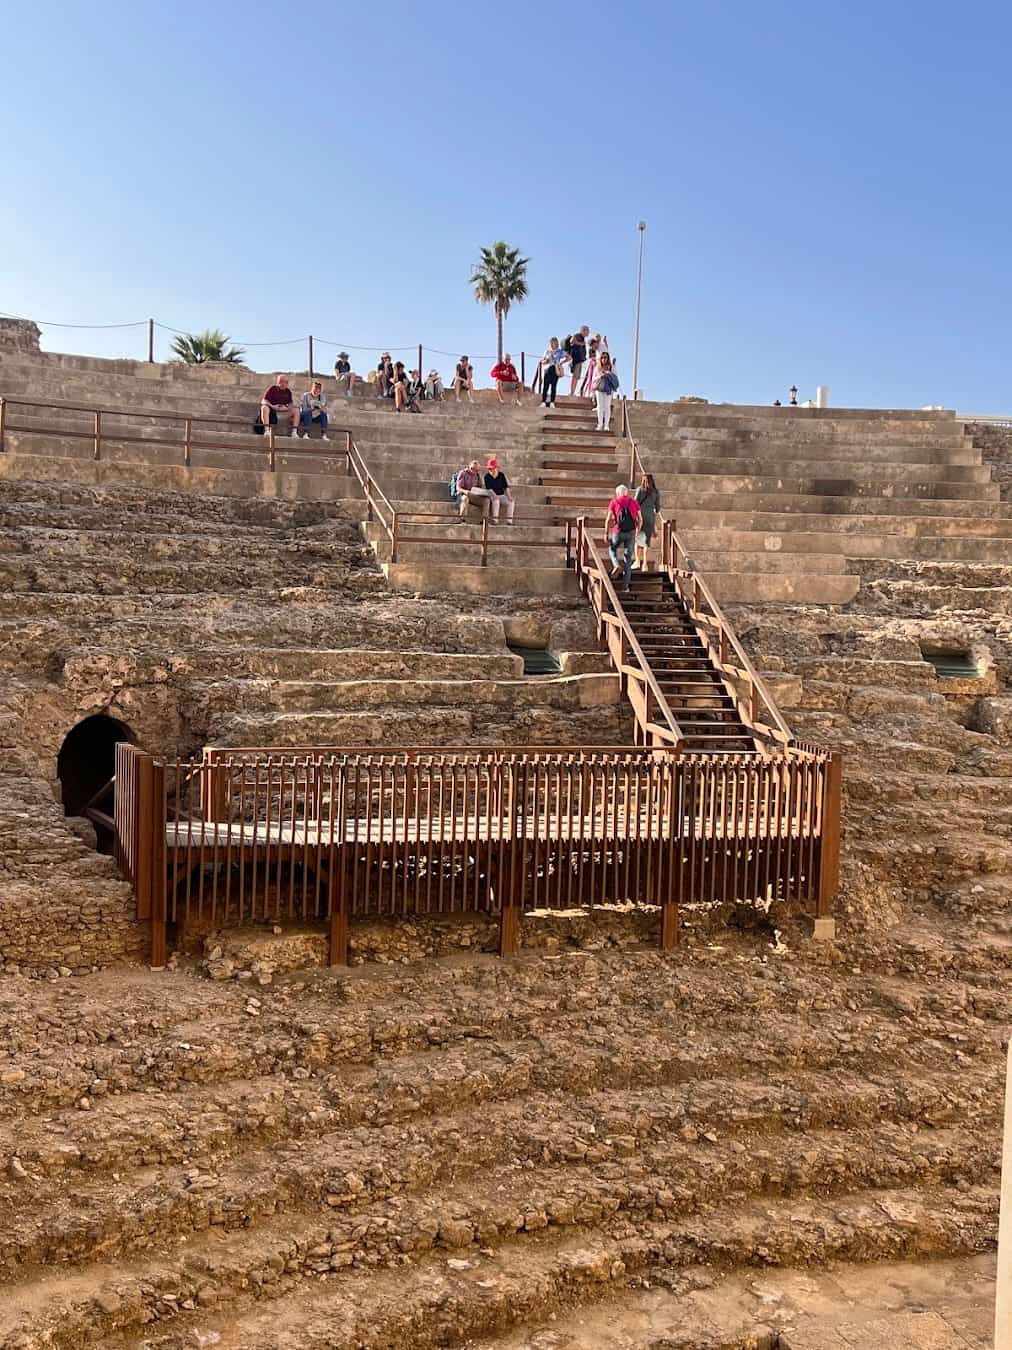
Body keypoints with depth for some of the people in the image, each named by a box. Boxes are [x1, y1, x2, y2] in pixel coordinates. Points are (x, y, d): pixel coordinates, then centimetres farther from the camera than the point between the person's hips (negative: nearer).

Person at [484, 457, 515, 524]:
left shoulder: (501, 475, 6)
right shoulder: (487, 477, -4)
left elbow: (506, 487, 6)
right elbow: (489, 489, -14)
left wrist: (509, 496, -7)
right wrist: (495, 496, -29)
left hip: (502, 495, 4)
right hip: (493, 496, -4)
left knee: (511, 502, -21)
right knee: (496, 501, -37)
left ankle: (509, 521, -23)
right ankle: (495, 520, -38)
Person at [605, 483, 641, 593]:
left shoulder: (614, 502, 6)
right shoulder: (634, 502, 11)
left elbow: (608, 519, -2)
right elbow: (639, 519, 10)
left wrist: (606, 534, 3)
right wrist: (637, 532, 23)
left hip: (618, 532, -1)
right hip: (631, 533, 1)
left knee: (612, 549, 28)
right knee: (628, 559, 7)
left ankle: (617, 565, -1)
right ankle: (625, 587, 5)